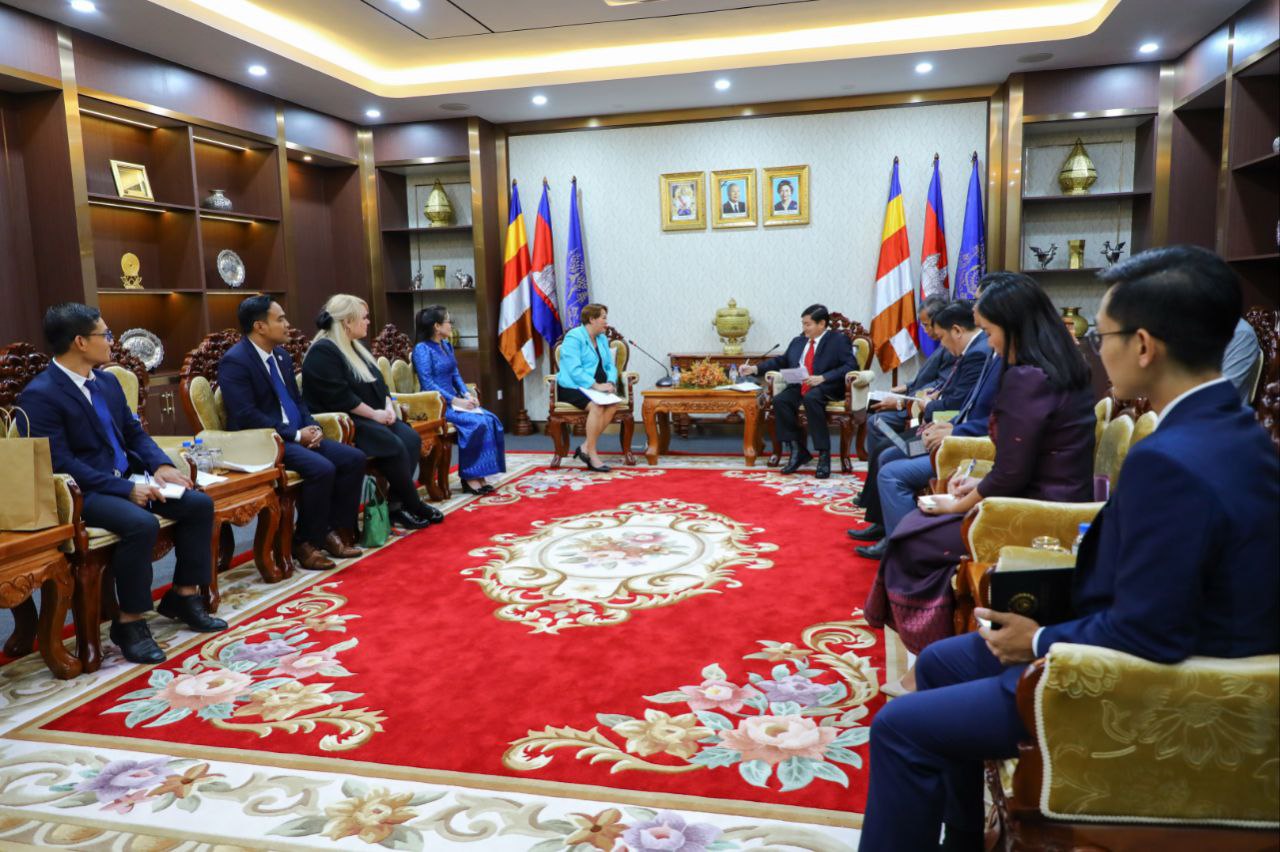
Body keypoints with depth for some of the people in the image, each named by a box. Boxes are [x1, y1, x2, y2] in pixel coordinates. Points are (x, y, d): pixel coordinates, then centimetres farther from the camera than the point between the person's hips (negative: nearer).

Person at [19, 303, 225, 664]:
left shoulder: (107, 381, 11)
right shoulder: (39, 395, -14)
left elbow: (134, 431, 16)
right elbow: (61, 463, -20)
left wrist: (161, 466, -4)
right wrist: (126, 488, -25)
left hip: (127, 477, 8)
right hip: (82, 491, -8)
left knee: (200, 503, -6)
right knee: (142, 524, -33)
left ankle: (183, 596, 7)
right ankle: (129, 622, -16)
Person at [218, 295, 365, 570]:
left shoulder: (282, 355, 14)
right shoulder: (234, 361, -12)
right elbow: (246, 416, -21)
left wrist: (312, 427, -1)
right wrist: (295, 435, -20)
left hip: (297, 435, 9)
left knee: (354, 459, -7)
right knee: (322, 469, -30)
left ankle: (330, 530, 3)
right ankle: (305, 542, -11)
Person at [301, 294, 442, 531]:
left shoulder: (356, 347, 18)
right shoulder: (322, 352, -12)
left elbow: (378, 383, 19)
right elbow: (339, 396, -21)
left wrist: (388, 407, 0)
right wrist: (374, 414, -17)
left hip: (371, 417, 9)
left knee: (411, 438, -15)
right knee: (394, 446, -27)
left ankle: (396, 503, -13)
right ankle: (413, 506, -10)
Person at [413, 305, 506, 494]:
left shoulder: (447, 346, 14)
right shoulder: (422, 349, -11)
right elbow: (428, 384, -17)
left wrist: (467, 395, -2)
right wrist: (456, 401, -21)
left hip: (453, 401, 8)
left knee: (490, 420, -14)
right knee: (476, 423, -27)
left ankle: (478, 475, -15)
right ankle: (468, 477, -15)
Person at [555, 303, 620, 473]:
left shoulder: (602, 339, 15)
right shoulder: (573, 338, -10)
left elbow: (610, 366, 13)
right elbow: (574, 370, -20)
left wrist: (611, 382, -8)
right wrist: (596, 385, -27)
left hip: (596, 388, 7)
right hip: (572, 387, -7)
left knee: (613, 403, -25)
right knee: (597, 406, -34)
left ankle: (586, 447, -20)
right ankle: (592, 453, -25)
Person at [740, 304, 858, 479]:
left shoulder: (838, 340, 3)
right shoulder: (798, 342, 21)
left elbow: (851, 366, -8)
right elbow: (781, 360, 25)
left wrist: (823, 378, -19)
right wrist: (755, 368, 12)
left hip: (826, 388, -5)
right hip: (799, 387, 5)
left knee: (810, 398, -38)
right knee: (779, 400, -25)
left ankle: (824, 454, -30)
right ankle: (797, 451, -17)